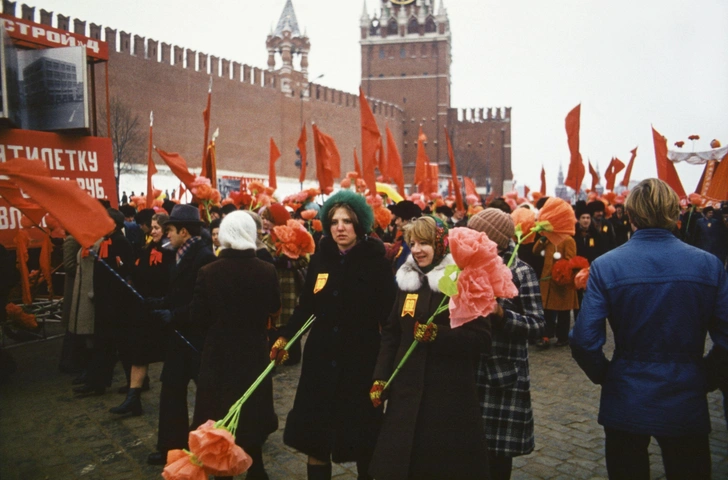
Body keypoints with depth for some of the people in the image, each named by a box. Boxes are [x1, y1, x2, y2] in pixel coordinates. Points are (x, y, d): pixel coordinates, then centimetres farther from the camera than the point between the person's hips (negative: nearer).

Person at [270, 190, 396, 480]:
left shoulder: (376, 261, -9)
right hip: (321, 358, 4)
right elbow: (306, 306, 8)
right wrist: (285, 336, -2)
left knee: (361, 439, 11)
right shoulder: (320, 258, 1)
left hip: (361, 359, -3)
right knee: (314, 437, 12)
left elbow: (388, 314, -12)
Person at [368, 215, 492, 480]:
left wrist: (438, 334, -25)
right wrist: (380, 377, 6)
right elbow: (391, 333, 12)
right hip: (407, 389, 5)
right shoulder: (406, 280, 7)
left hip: (450, 392, -5)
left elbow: (481, 338, -13)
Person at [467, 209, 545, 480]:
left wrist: (501, 314, -26)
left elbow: (538, 326, -14)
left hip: (504, 375, -4)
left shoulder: (520, 272, -10)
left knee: (498, 449, 8)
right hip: (469, 371, 5)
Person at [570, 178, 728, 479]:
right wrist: (704, 376, 8)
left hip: (625, 404, -1)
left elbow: (584, 341, -17)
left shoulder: (605, 266, -13)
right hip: (687, 405, 1)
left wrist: (603, 375, 2)